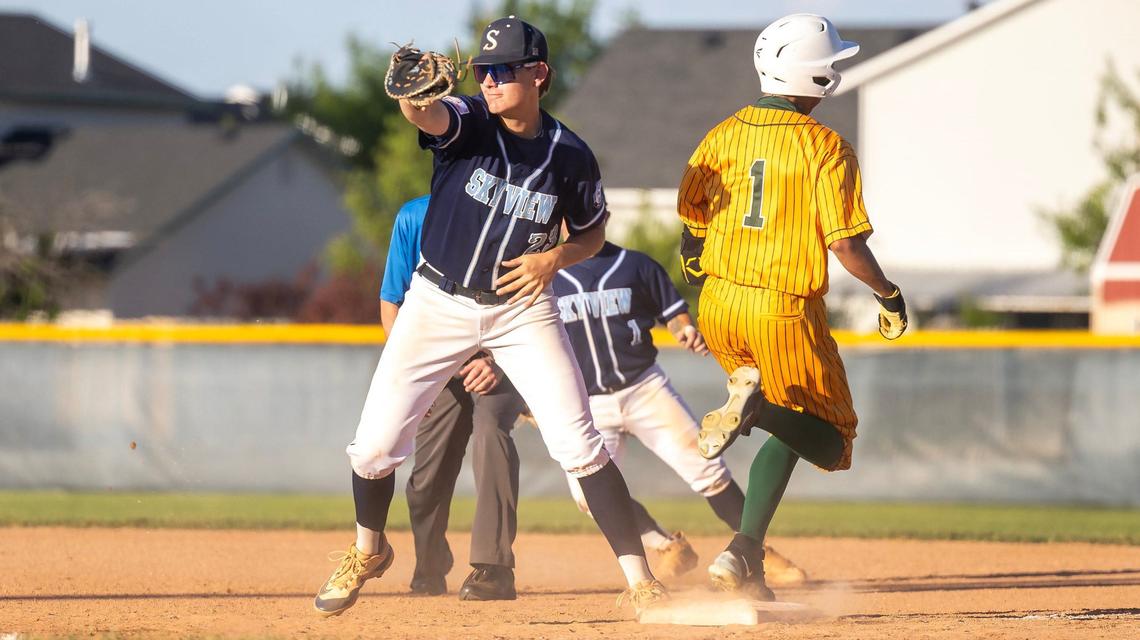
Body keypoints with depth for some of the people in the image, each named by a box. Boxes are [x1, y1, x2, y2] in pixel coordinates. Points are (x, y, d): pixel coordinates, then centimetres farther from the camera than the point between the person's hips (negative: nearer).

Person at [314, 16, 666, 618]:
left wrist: (554, 258, -14)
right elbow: (428, 117, -37)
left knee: (579, 444, -10)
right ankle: (368, 550, 29)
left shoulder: (570, 156, -9)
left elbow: (593, 231, 8)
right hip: (437, 302, 1)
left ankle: (639, 580, -4)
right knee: (374, 444, 0)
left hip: (522, 309, 0)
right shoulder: (467, 121, -13)